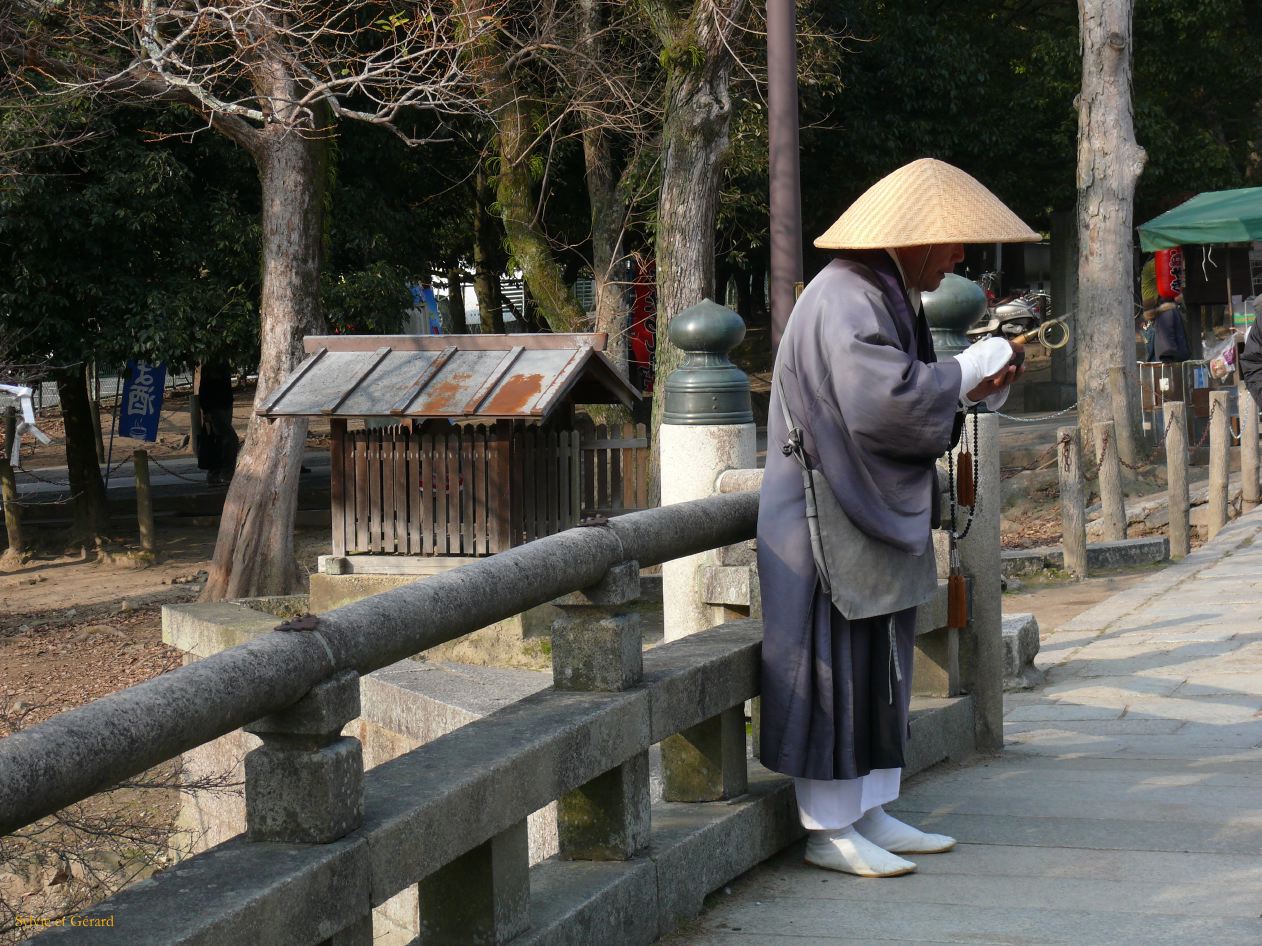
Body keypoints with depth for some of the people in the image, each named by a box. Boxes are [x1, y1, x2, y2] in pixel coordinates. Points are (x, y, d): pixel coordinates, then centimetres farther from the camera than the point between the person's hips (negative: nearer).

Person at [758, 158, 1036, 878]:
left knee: (881, 672, 14)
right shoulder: (845, 300, -19)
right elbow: (885, 400, -31)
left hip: (879, 518, 10)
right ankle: (828, 830, 5)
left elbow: (910, 397, 19)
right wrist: (968, 371, -18)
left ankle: (869, 814, 22)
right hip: (832, 518, -10)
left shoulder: (888, 297, 15)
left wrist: (977, 385, 1)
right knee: (836, 671, -3)